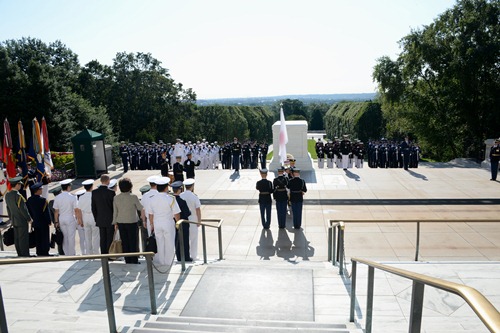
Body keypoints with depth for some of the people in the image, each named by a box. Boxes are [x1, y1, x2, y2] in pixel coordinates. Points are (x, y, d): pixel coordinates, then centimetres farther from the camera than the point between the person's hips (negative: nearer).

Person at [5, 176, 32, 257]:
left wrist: (11, 218, 23)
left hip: (14, 221, 8)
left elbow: (8, 208, 14)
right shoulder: (18, 196, -21)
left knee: (16, 238, 12)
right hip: (22, 220, -8)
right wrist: (29, 219, -8)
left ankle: (20, 254, 19)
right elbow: (23, 209, -18)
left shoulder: (7, 195, 5)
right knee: (23, 238, -3)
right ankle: (25, 255, 0)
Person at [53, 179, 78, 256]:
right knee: (71, 237, 4)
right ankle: (71, 253, 8)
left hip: (61, 219, 4)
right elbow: (75, 210, -9)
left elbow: (56, 211, 4)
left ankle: (66, 253, 17)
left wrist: (56, 221, 11)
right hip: (70, 218, -4)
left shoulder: (57, 197, 0)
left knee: (64, 237, 12)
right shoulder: (72, 197, -11)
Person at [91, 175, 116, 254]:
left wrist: (96, 219, 14)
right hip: (110, 219, -4)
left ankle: (103, 254, 15)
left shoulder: (94, 192, 0)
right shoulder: (111, 192, -14)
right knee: (110, 238, 3)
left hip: (100, 220, 4)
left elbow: (93, 207, 5)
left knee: (102, 239, 10)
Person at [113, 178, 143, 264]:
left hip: (120, 222, 4)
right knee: (133, 242, 5)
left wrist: (115, 223, 14)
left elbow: (115, 212, 5)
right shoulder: (133, 197, -13)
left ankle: (128, 261, 17)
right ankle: (134, 261, 10)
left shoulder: (116, 198, 0)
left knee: (124, 243, 11)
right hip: (131, 222, -4)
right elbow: (140, 208, -5)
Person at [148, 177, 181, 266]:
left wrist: (152, 224, 20)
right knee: (169, 244, 9)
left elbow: (150, 214, 7)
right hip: (168, 223, -4)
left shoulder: (153, 199, -1)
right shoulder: (171, 199, -15)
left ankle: (161, 262, 24)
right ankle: (168, 262, 16)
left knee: (160, 244, 15)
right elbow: (176, 214, -12)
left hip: (157, 224, 4)